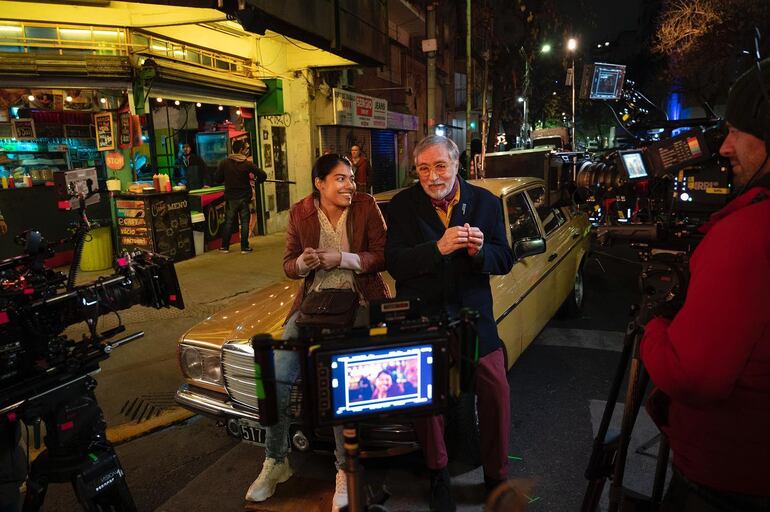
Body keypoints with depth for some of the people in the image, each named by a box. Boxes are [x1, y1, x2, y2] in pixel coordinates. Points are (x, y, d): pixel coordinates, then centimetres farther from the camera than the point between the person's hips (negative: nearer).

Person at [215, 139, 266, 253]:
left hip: (230, 198, 2)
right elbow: (263, 175, -12)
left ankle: (225, 246, 16)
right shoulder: (247, 164, -9)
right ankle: (244, 247, 7)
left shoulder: (224, 163, -4)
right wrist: (257, 180, 9)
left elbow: (218, 178, 1)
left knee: (228, 222, 11)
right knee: (244, 222, 6)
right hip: (244, 197, -2)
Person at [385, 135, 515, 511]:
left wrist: (480, 251, -21)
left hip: (473, 313, 2)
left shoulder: (485, 202, 2)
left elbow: (505, 260, 1)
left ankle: (496, 476, 24)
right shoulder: (402, 205, -3)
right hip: (421, 314, -1)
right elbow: (394, 263, -12)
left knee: (496, 389, 0)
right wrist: (438, 248, -28)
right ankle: (438, 473, 25)